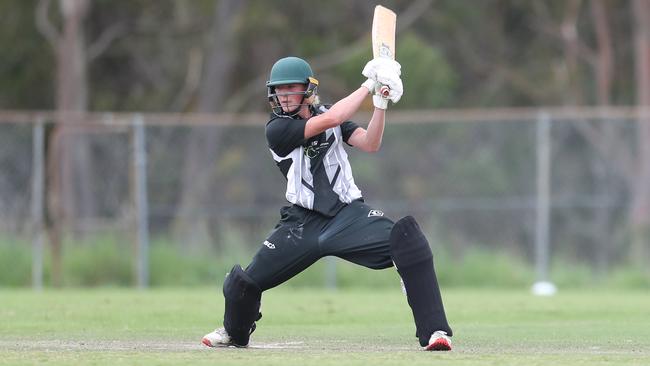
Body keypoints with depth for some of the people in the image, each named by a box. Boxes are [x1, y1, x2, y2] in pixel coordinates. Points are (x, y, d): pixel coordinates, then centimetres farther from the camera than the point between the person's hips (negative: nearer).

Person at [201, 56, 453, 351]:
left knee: (408, 239, -25)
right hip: (302, 223, -1)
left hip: (349, 214, 1)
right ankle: (235, 333, 33)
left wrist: (380, 104, -20)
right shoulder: (277, 129, -8)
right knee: (244, 283, -5)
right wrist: (369, 85, -17)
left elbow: (370, 144, -6)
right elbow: (330, 120, -21)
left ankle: (434, 332, -25)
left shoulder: (326, 114, 6)